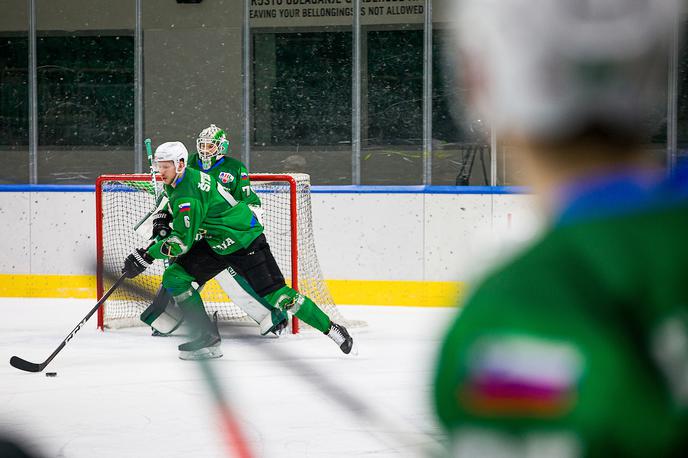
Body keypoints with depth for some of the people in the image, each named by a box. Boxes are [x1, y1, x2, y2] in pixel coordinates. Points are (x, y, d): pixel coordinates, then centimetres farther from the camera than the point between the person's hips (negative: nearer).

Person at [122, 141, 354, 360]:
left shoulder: (187, 195, -28)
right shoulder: (177, 181, 1)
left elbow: (182, 241, -30)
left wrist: (147, 255, -28)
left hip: (245, 243, -10)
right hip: (215, 243, 10)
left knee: (275, 294, -14)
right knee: (174, 276, -2)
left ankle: (331, 329, -2)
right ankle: (208, 338, 1)